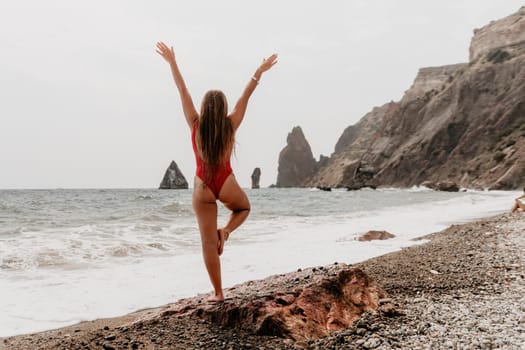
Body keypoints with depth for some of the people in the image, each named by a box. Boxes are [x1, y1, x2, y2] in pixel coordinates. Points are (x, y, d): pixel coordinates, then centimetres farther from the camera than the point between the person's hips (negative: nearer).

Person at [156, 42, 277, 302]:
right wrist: (260, 71, 9)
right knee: (244, 208, 34)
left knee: (208, 242, 6)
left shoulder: (196, 125, -5)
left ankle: (218, 293, 8)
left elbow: (183, 91, 0)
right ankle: (225, 231, 4)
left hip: (202, 188, 1)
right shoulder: (230, 125, -7)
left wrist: (172, 62, 7)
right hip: (226, 185, -1)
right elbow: (245, 96, 1)